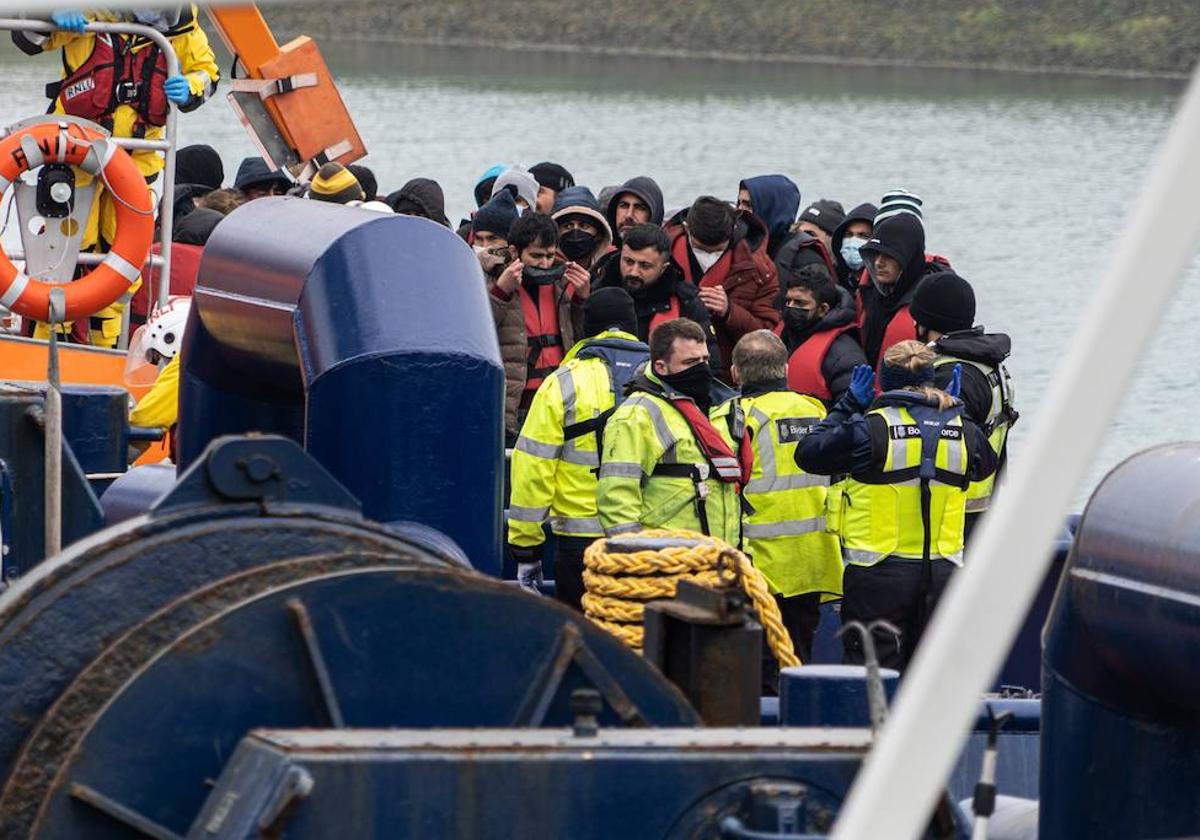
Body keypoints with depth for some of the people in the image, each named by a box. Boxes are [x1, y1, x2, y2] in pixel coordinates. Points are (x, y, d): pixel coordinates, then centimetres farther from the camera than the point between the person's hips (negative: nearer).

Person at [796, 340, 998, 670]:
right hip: (939, 574, 4)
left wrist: (848, 405, 6)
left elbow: (808, 453, -1)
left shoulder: (871, 428, -11)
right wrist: (954, 408, 26)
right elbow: (987, 464, 24)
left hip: (878, 572, -4)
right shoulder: (962, 430, 3)